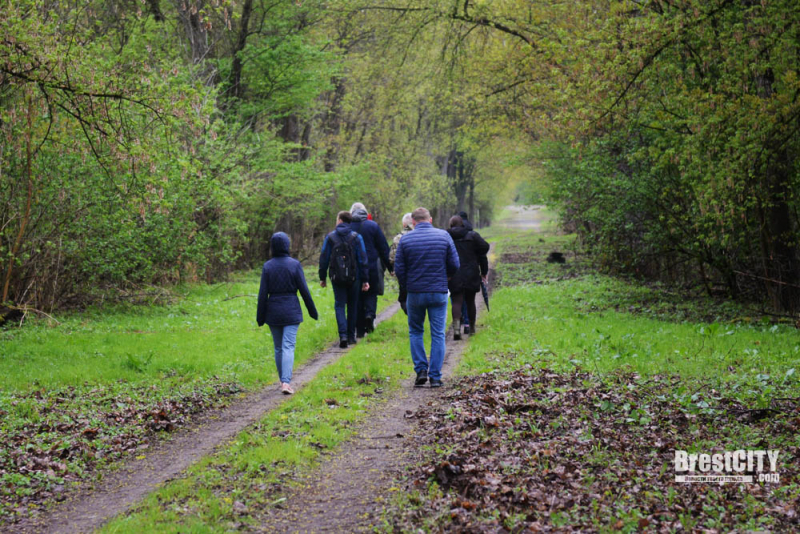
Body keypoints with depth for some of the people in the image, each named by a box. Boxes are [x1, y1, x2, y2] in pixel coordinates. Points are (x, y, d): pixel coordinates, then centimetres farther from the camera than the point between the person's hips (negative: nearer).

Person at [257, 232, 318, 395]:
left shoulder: (267, 266, -3)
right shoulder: (294, 264, -7)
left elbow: (263, 294, -3)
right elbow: (304, 290, -5)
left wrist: (260, 317, 4)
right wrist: (312, 310, 5)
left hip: (273, 311, 2)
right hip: (291, 311, -2)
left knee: (278, 348, 14)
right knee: (288, 347, -5)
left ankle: (283, 381, 21)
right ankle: (286, 382, -18)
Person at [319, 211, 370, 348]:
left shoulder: (330, 237, 0)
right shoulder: (356, 237, -1)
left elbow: (324, 259, 2)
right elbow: (362, 259, -2)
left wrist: (322, 277, 11)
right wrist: (365, 279, 1)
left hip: (337, 278, -1)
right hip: (353, 278, 1)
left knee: (339, 305, 2)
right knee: (352, 306, 13)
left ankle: (343, 335, -17)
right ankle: (351, 336, 17)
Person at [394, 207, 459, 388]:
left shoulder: (405, 239, -3)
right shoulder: (444, 236, -2)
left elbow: (399, 269, -2)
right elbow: (454, 265, 0)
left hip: (415, 293, 0)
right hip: (439, 292, 0)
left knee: (415, 332, 15)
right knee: (438, 335, 5)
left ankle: (421, 370, 5)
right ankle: (435, 376, 2)